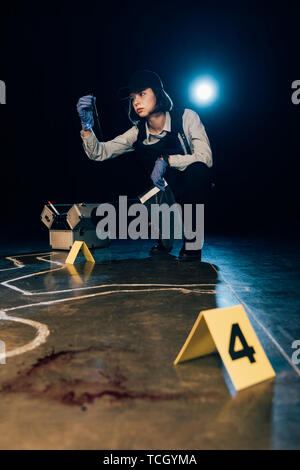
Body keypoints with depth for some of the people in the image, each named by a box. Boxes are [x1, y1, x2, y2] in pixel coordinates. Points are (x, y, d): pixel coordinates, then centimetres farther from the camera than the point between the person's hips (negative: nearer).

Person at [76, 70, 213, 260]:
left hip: (193, 190, -3)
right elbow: (99, 153, -9)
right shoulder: (138, 133, -4)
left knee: (197, 169, -37)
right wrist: (87, 125, -25)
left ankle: (191, 242, -18)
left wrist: (166, 160, -28)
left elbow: (205, 158, -23)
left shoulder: (186, 118, -12)